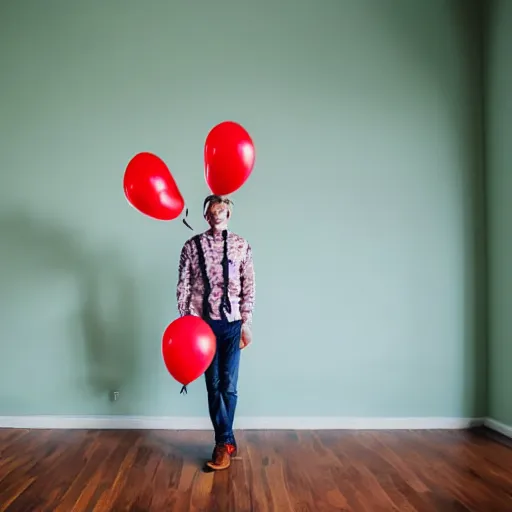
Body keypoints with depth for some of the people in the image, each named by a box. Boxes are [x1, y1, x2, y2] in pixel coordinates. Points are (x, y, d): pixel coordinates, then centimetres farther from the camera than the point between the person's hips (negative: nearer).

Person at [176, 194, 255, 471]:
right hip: (204, 322, 0)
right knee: (214, 384, 6)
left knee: (228, 384, 3)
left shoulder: (242, 246, 1)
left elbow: (248, 287, 1)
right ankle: (226, 441, 19)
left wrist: (246, 323, -3)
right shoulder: (192, 246, 0)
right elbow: (183, 287, 0)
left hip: (232, 322, 0)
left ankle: (223, 443, 20)